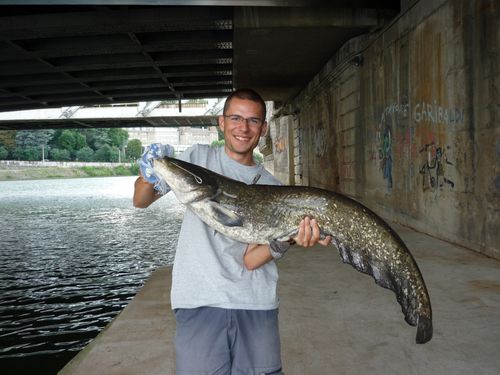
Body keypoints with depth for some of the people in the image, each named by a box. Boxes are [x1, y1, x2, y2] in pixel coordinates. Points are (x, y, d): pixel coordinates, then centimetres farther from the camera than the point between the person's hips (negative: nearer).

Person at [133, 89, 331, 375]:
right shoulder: (198, 157, 4)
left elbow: (250, 259, -5)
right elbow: (141, 202, 8)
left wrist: (282, 243, -25)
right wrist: (148, 179, -14)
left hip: (257, 306, 1)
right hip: (200, 303, 0)